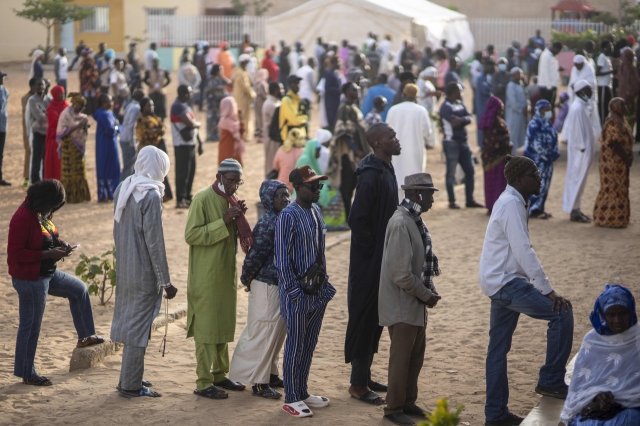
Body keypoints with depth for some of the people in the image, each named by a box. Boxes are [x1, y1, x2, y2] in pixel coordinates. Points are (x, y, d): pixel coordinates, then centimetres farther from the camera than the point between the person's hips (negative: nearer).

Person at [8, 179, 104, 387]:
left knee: (79, 289, 23)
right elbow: (15, 253, -27)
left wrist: (60, 243, -3)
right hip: (29, 279, -10)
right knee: (31, 325, 1)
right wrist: (48, 254, -28)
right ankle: (27, 374, 13)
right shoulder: (23, 218, -26)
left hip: (48, 273, 10)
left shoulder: (42, 214, 2)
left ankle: (85, 336, 35)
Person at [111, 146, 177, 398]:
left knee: (129, 320, 16)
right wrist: (165, 281, -14)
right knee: (139, 325, 0)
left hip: (124, 269, 8)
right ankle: (131, 385, 6)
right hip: (144, 273, -8)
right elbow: (154, 241, -19)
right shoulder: (151, 195, -19)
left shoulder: (123, 189, 5)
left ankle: (130, 378, 26)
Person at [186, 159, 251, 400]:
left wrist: (239, 218, -2)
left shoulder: (230, 199, 10)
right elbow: (190, 235, -19)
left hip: (226, 274, 8)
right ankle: (204, 383, 0)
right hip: (206, 277, -8)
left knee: (223, 326, 14)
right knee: (206, 328, -4)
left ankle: (220, 375, 24)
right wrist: (223, 222, -25)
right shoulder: (203, 198, -14)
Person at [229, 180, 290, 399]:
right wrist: (247, 279, -6)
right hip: (266, 285, -9)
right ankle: (259, 382, 6)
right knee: (264, 332, -2)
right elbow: (256, 254, -18)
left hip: (281, 284, 9)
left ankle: (270, 374, 29)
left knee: (278, 331, 16)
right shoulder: (267, 223, -19)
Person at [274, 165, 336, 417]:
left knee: (309, 344, 14)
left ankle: (302, 393, 25)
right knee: (295, 345, 1)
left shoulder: (316, 212, 8)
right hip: (298, 294, -7)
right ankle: (291, 399, 11)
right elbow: (282, 259, -15)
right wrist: (295, 292, -16)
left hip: (318, 291, 7)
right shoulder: (288, 216, -15)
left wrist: (324, 281, 14)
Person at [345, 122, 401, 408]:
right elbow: (357, 219, -23)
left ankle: (364, 375, 27)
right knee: (365, 318, -2)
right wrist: (371, 251, -17)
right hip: (369, 263, -9)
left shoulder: (387, 171, 10)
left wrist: (387, 251, 14)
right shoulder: (371, 176, -20)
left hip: (382, 260, 9)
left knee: (375, 319, 16)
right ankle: (358, 384, 6)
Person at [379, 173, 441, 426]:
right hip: (402, 304, -9)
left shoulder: (414, 220, 8)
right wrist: (426, 295, -15)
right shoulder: (400, 224, -23)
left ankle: (408, 402, 30)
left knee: (416, 356, 17)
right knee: (401, 358, 2)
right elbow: (401, 274, -25)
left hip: (416, 303, 9)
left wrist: (430, 290, 5)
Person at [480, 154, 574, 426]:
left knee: (498, 349, 12)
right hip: (504, 282, -11)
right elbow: (523, 251, -23)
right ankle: (551, 381, -10)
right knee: (561, 312, -16)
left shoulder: (511, 202, 16)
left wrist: (540, 286, 18)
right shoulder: (511, 204, -16)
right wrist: (547, 291, -22)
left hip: (502, 283, 11)